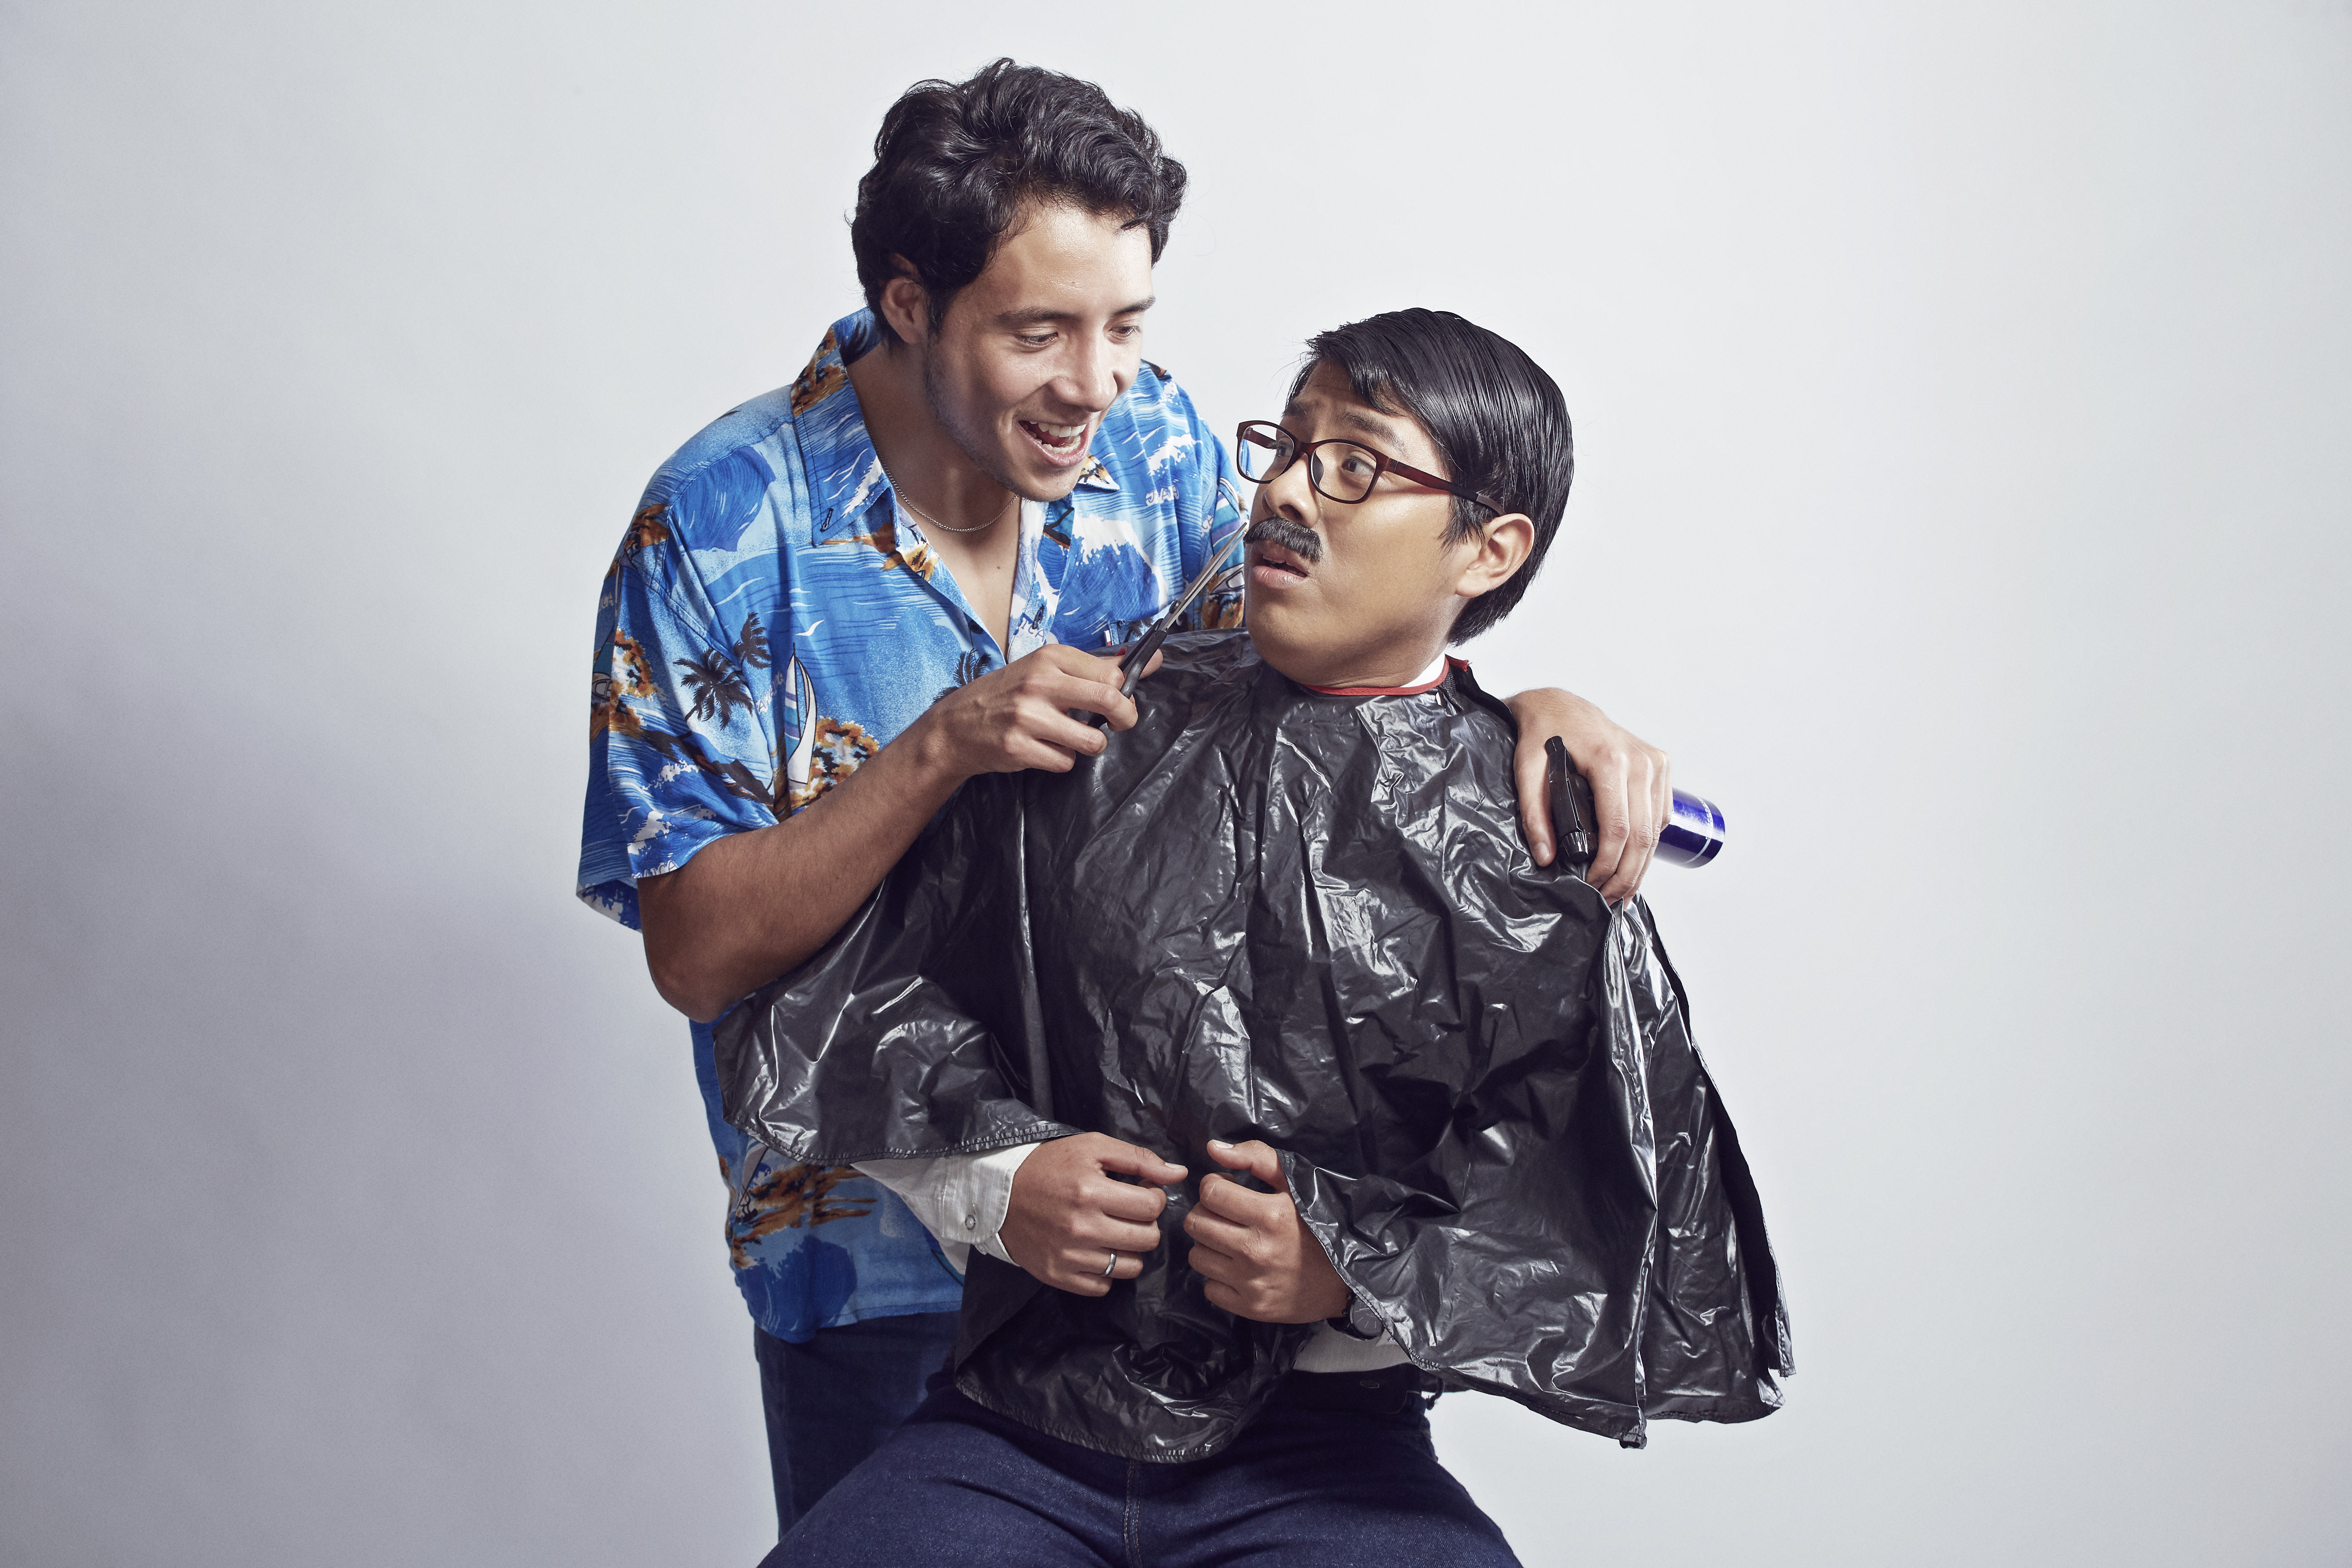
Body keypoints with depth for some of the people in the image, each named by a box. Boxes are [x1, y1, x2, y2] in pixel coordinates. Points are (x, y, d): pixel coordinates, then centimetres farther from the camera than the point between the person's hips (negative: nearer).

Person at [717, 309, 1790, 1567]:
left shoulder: (1533, 852, 1)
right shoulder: (1093, 734, 7)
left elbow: (1615, 1213, 1)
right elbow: (857, 1009, 13)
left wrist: (1362, 1267, -12)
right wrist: (998, 1179, -3)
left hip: (1328, 1450, -1)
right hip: (1017, 1430, 2)